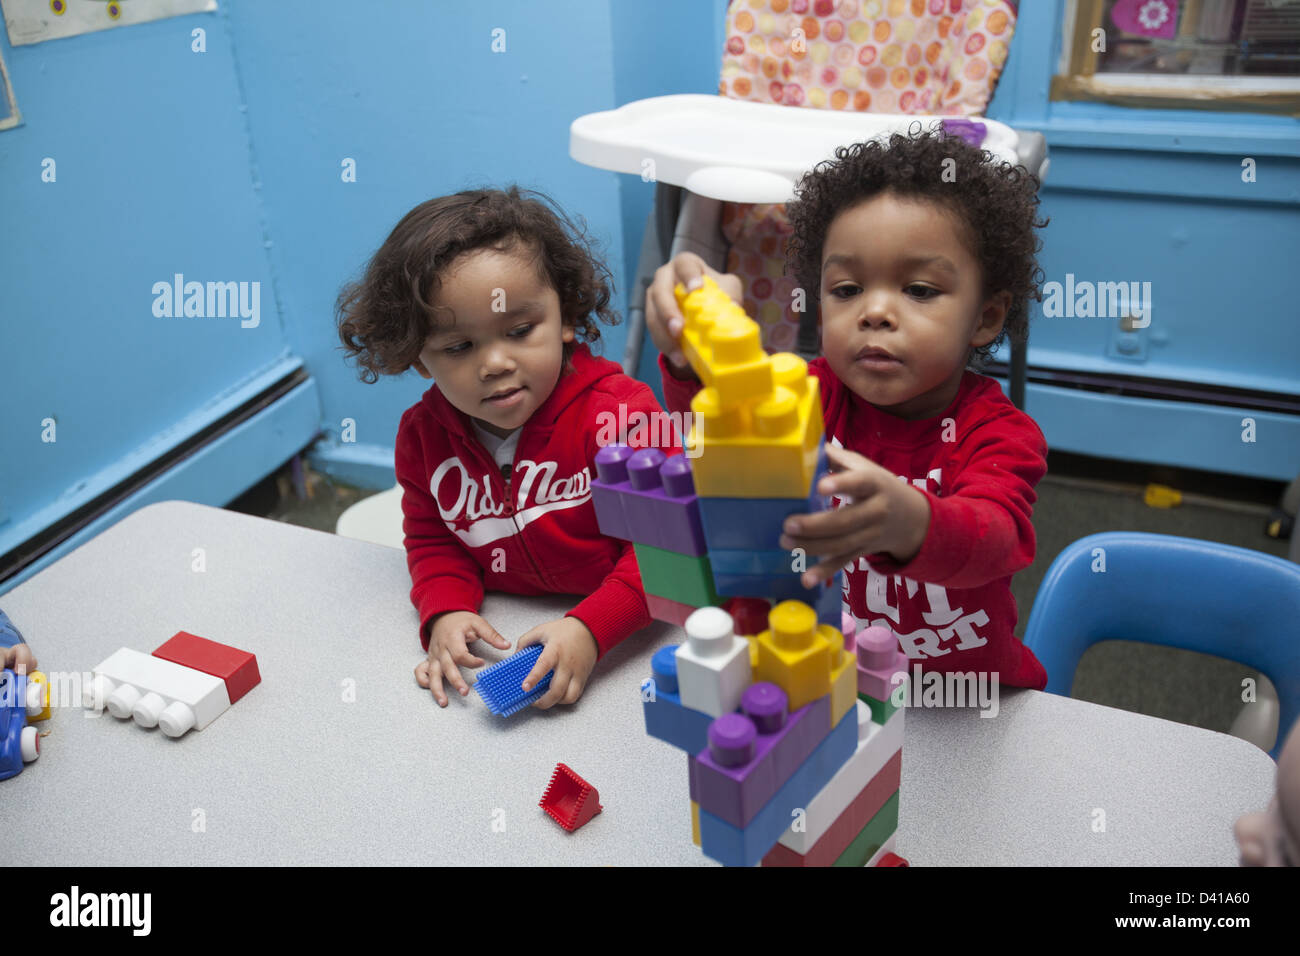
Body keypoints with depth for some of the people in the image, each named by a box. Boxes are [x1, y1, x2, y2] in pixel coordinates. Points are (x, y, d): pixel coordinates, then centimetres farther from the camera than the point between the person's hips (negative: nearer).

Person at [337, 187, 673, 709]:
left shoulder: (619, 413, -17)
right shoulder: (423, 433, -1)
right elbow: (431, 538, 11)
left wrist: (591, 628, -30)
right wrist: (446, 612, -9)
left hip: (625, 638, -5)